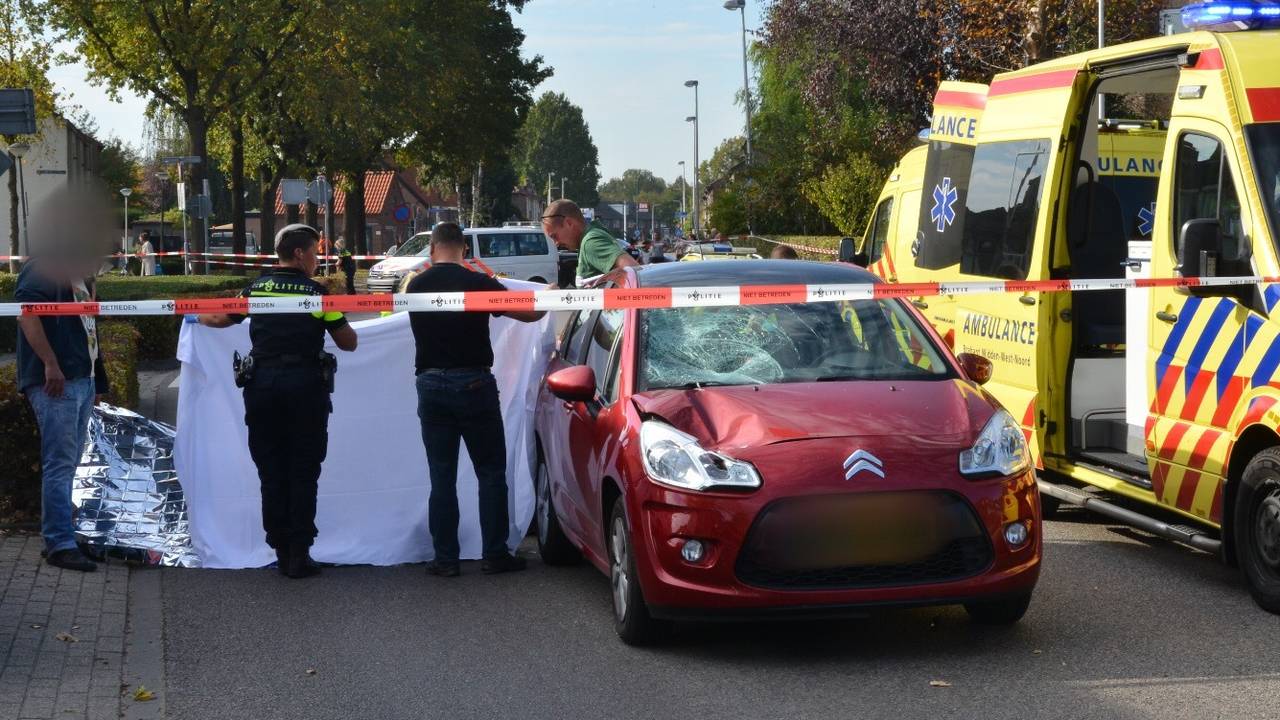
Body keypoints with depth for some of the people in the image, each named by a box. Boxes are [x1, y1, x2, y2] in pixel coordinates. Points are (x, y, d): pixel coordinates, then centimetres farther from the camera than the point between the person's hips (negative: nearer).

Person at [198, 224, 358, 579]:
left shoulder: (256, 289, 8)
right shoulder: (316, 292, -1)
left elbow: (221, 319, 25)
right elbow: (348, 342, 4)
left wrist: (196, 316, 46)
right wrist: (335, 320, 26)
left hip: (262, 385, 3)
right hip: (305, 386, -3)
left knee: (271, 471, 10)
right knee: (303, 472, 3)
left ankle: (281, 550, 12)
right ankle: (299, 554, 1)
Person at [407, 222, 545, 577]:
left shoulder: (416, 286, 3)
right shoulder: (477, 282, -8)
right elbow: (530, 314, -3)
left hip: (431, 385, 3)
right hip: (473, 384, -3)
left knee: (442, 476, 8)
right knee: (491, 472, 7)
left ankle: (445, 558, 7)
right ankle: (494, 554, 7)